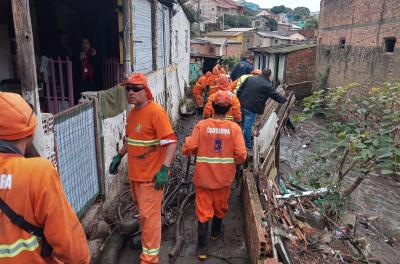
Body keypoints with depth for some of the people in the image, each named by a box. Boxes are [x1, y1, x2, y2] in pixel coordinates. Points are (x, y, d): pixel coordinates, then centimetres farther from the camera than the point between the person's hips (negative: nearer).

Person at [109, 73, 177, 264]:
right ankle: (147, 236, 49)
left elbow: (171, 141, -23)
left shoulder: (155, 112, -19)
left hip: (151, 175, -8)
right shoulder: (132, 112, 7)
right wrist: (118, 157, 18)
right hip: (135, 172, 8)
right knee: (142, 209, 25)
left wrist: (164, 169, -29)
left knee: (149, 215, 0)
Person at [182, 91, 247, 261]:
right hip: (224, 177, 1)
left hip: (203, 177, -1)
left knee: (203, 211, 10)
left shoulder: (201, 125, -12)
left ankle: (202, 248, 14)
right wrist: (231, 161, 6)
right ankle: (215, 232, 47)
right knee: (220, 207, 25)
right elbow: (241, 155, -15)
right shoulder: (234, 127, -11)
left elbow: (188, 149, -13)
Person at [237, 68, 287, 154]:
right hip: (251, 108, -6)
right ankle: (248, 147, 7)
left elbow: (240, 90, 11)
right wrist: (285, 100, 17)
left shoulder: (250, 78, 10)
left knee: (241, 124, 18)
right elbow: (276, 95, 1)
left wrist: (238, 100, 17)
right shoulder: (267, 85, -7)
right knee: (247, 127, -3)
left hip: (242, 104, 6)